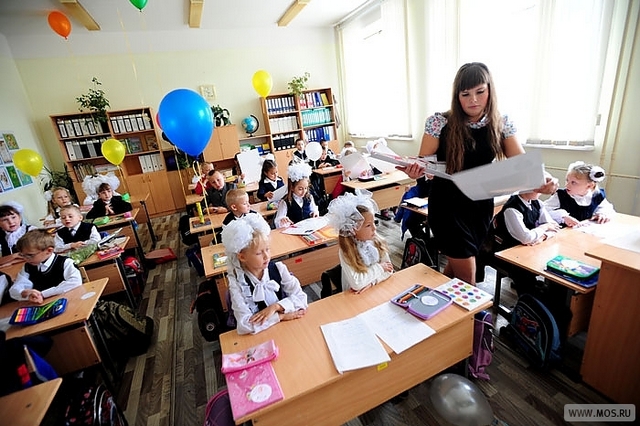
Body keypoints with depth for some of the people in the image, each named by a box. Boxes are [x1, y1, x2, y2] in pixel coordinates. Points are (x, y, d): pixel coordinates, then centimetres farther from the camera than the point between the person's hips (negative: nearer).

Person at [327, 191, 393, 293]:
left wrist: (371, 282, -17)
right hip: (356, 295, -4)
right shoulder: (346, 251, -18)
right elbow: (356, 283, -24)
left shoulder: (376, 240, -6)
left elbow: (389, 269, -3)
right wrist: (379, 268, -15)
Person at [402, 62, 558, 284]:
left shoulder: (501, 124, -2)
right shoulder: (440, 122, -12)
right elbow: (423, 162, -8)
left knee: (455, 267, 21)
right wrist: (416, 171, -32)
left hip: (481, 205, 4)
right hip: (448, 205, -4)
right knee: (467, 278, 2)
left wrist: (541, 182, -25)